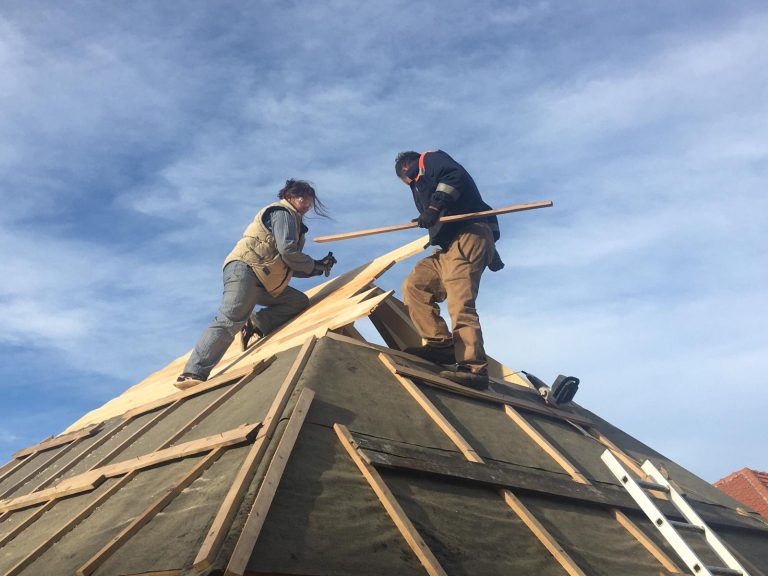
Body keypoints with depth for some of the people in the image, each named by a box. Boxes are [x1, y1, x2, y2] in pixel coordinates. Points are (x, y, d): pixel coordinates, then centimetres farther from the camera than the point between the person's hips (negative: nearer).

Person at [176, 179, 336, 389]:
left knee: (299, 301, 0)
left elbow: (292, 267, 26)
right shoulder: (283, 212, 1)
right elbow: (288, 251, -13)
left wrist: (318, 267, 15)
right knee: (231, 320, -23)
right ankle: (193, 374, -29)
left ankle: (255, 325, -9)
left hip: (264, 281, 10)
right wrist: (314, 265, 0)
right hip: (244, 269, -10)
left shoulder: (292, 221, 30)